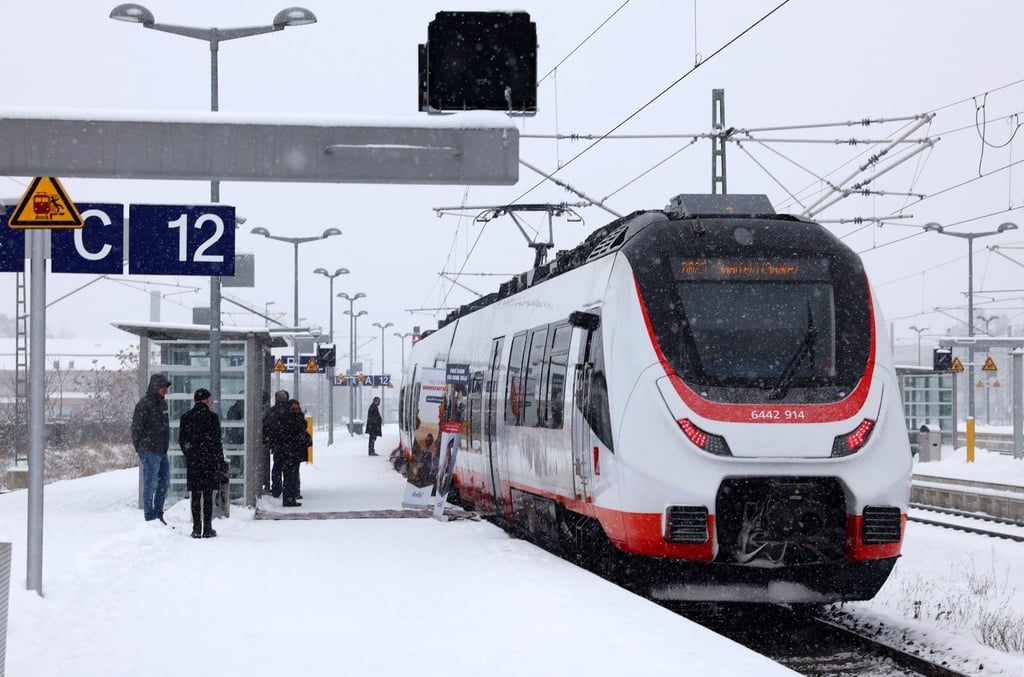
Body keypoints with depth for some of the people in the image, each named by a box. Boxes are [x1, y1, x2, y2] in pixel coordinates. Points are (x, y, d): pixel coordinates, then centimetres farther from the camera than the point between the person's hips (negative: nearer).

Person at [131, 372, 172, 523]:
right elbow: (136, 428, -13)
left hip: (162, 451, 9)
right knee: (150, 484, -3)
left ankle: (158, 514, 21)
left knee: (164, 482, 11)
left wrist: (165, 446, 16)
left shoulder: (163, 403, 14)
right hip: (150, 452, -8)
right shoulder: (144, 404, -13)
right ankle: (150, 518, 3)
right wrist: (139, 450, -12)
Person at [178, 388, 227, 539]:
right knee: (208, 495, 3)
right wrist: (221, 463, 0)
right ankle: (207, 528, 2)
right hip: (210, 461, -2)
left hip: (192, 461, 2)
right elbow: (216, 442, -6)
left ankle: (196, 529, 5)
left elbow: (181, 440, 6)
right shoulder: (212, 417, -7)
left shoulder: (186, 417, 2)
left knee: (195, 496, 7)